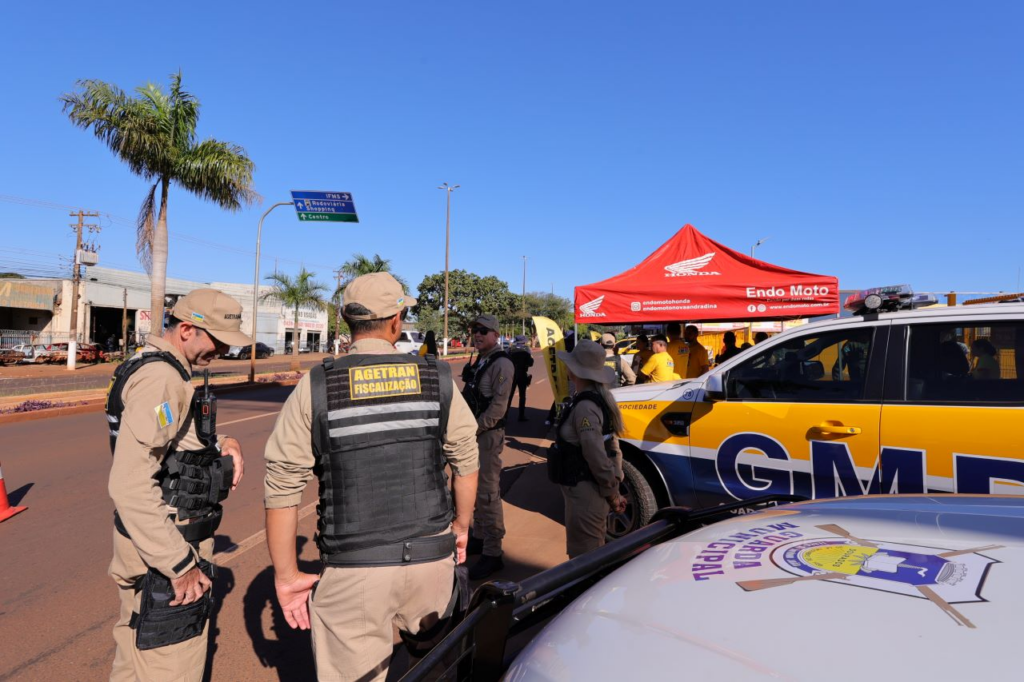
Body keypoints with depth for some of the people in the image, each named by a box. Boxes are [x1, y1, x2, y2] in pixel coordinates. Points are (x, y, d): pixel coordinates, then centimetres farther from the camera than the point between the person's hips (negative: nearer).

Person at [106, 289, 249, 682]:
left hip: (152, 539, 10)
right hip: (163, 548, -10)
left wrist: (223, 444, -2)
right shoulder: (160, 378, -22)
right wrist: (180, 565, -24)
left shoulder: (160, 368, 10)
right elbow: (130, 485, -28)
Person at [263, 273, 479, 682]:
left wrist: (287, 575, 5)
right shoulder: (437, 380, -2)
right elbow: (467, 463, 5)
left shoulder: (315, 387, -6)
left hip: (353, 569, -1)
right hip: (433, 557, 2)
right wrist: (461, 526, 21)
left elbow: (282, 486, -5)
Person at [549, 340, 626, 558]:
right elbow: (613, 447, 11)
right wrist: (613, 488, 11)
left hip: (585, 493, -10)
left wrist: (611, 492, -13)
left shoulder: (584, 406, -23)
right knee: (594, 555, 23)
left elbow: (596, 456, -24)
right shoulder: (599, 399, 7)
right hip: (589, 490, 10)